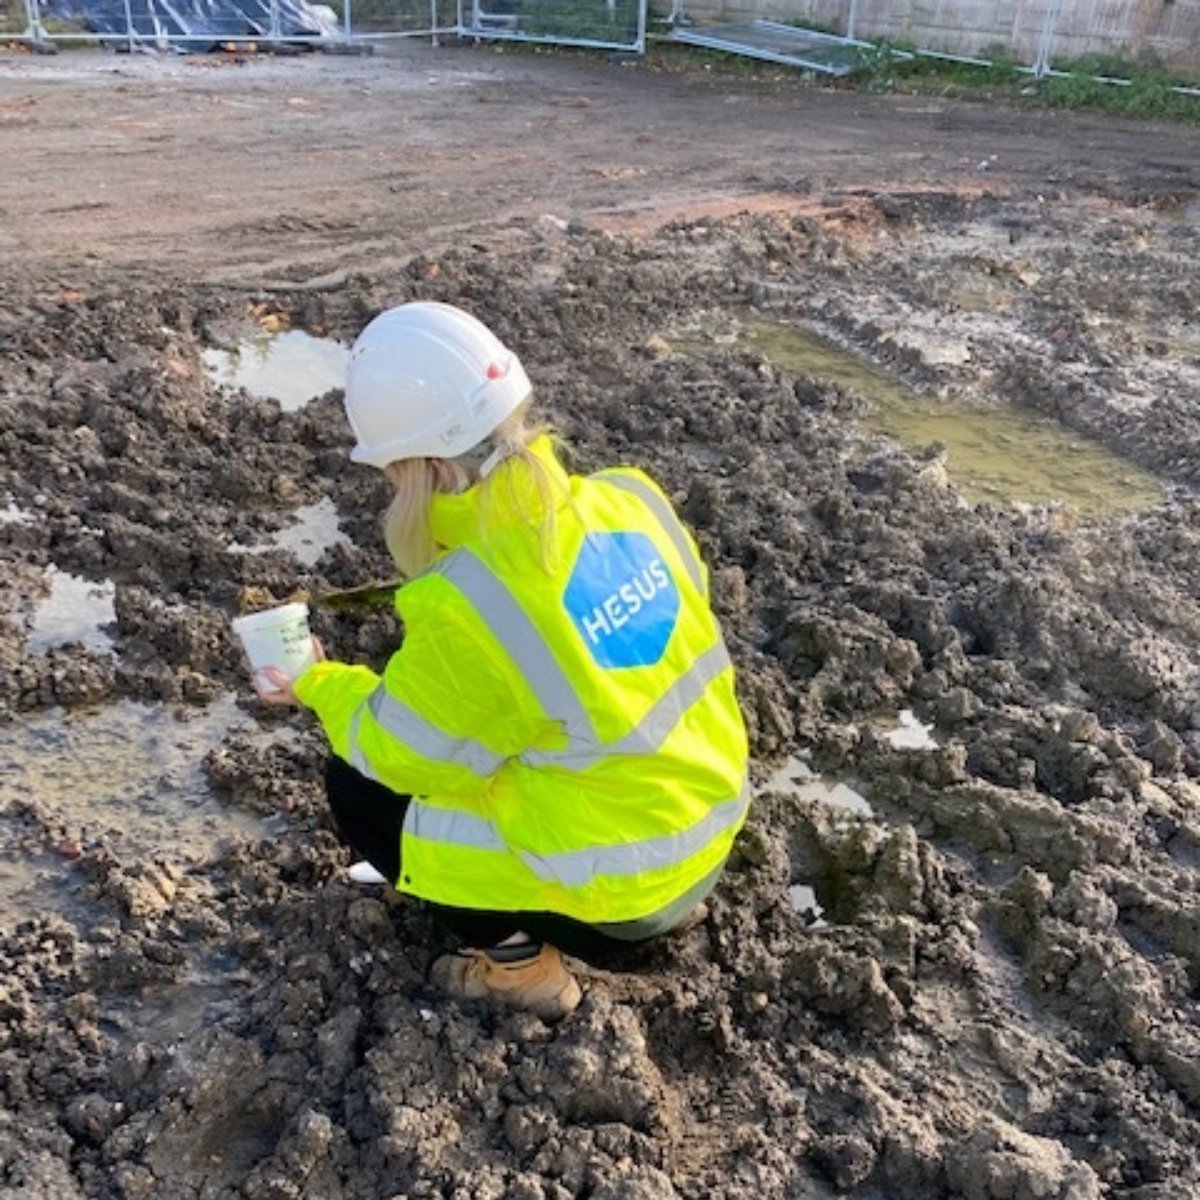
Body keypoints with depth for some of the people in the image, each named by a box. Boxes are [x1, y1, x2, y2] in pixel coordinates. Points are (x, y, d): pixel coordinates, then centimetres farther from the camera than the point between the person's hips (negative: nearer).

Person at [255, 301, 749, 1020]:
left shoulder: (467, 605, -27)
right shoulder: (628, 496, -8)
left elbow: (399, 755, -11)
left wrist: (322, 686, 6)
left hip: (620, 891, -7)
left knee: (361, 787, 4)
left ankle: (520, 962, 7)